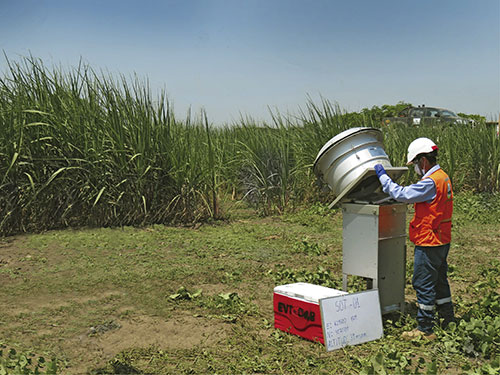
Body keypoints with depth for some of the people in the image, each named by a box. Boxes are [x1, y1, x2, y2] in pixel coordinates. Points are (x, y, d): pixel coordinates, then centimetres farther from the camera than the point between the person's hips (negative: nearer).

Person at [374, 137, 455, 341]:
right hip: (442, 240, 10)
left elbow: (402, 194, -23)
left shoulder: (430, 182, -22)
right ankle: (449, 322, 29)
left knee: (423, 284, -1)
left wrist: (383, 175, -13)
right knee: (439, 281, 19)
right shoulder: (443, 177, 10)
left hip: (429, 242, -10)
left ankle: (425, 330, 6)